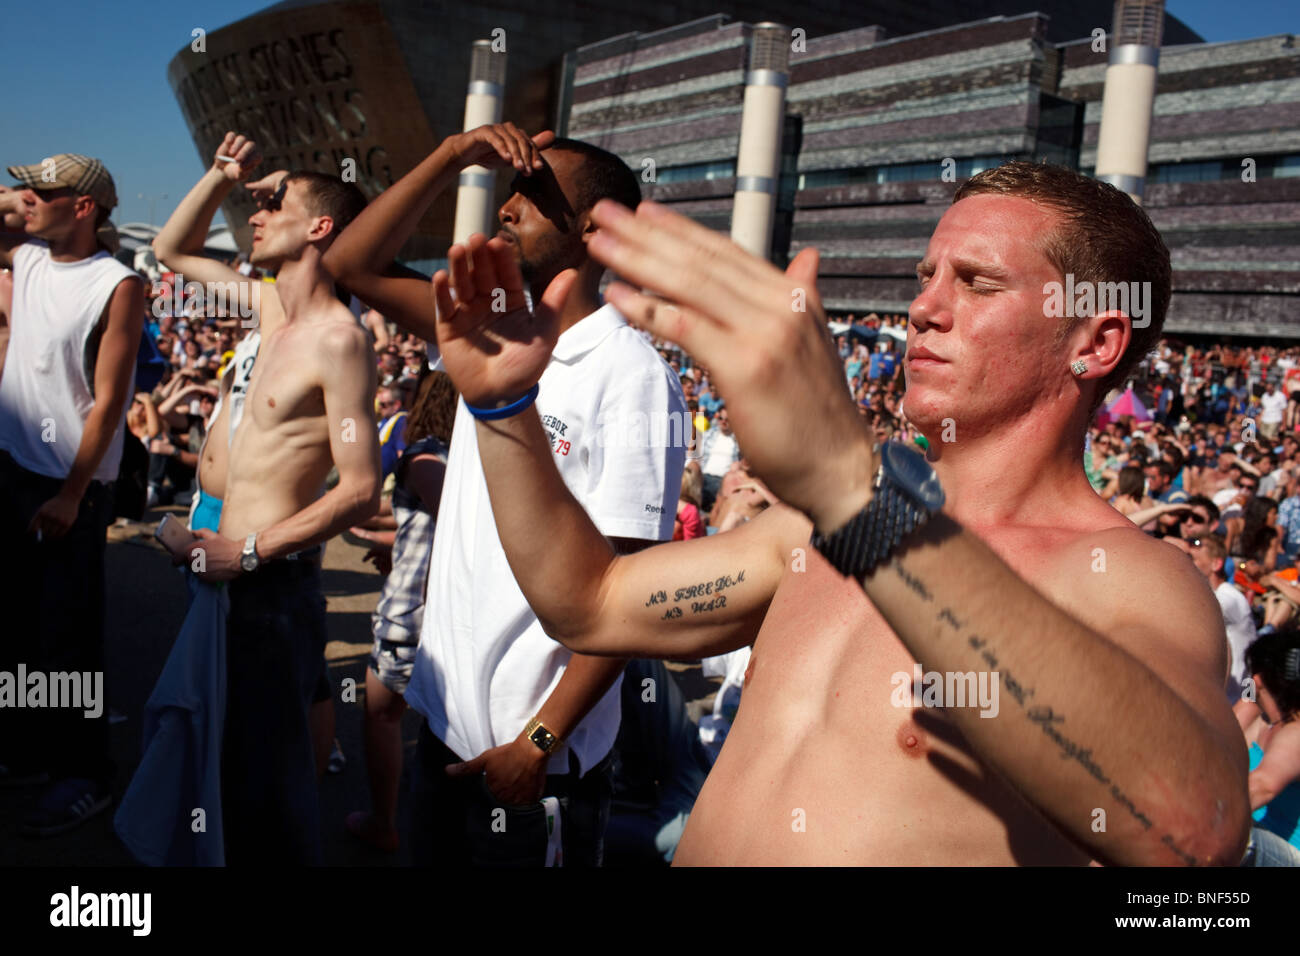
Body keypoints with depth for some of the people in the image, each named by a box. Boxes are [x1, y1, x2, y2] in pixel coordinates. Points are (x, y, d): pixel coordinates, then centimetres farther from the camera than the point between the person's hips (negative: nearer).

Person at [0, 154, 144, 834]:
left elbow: (108, 401, -16)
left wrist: (71, 495, -16)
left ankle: (85, 776, 12)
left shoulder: (117, 286, -14)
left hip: (70, 485, -7)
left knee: (68, 636, 0)